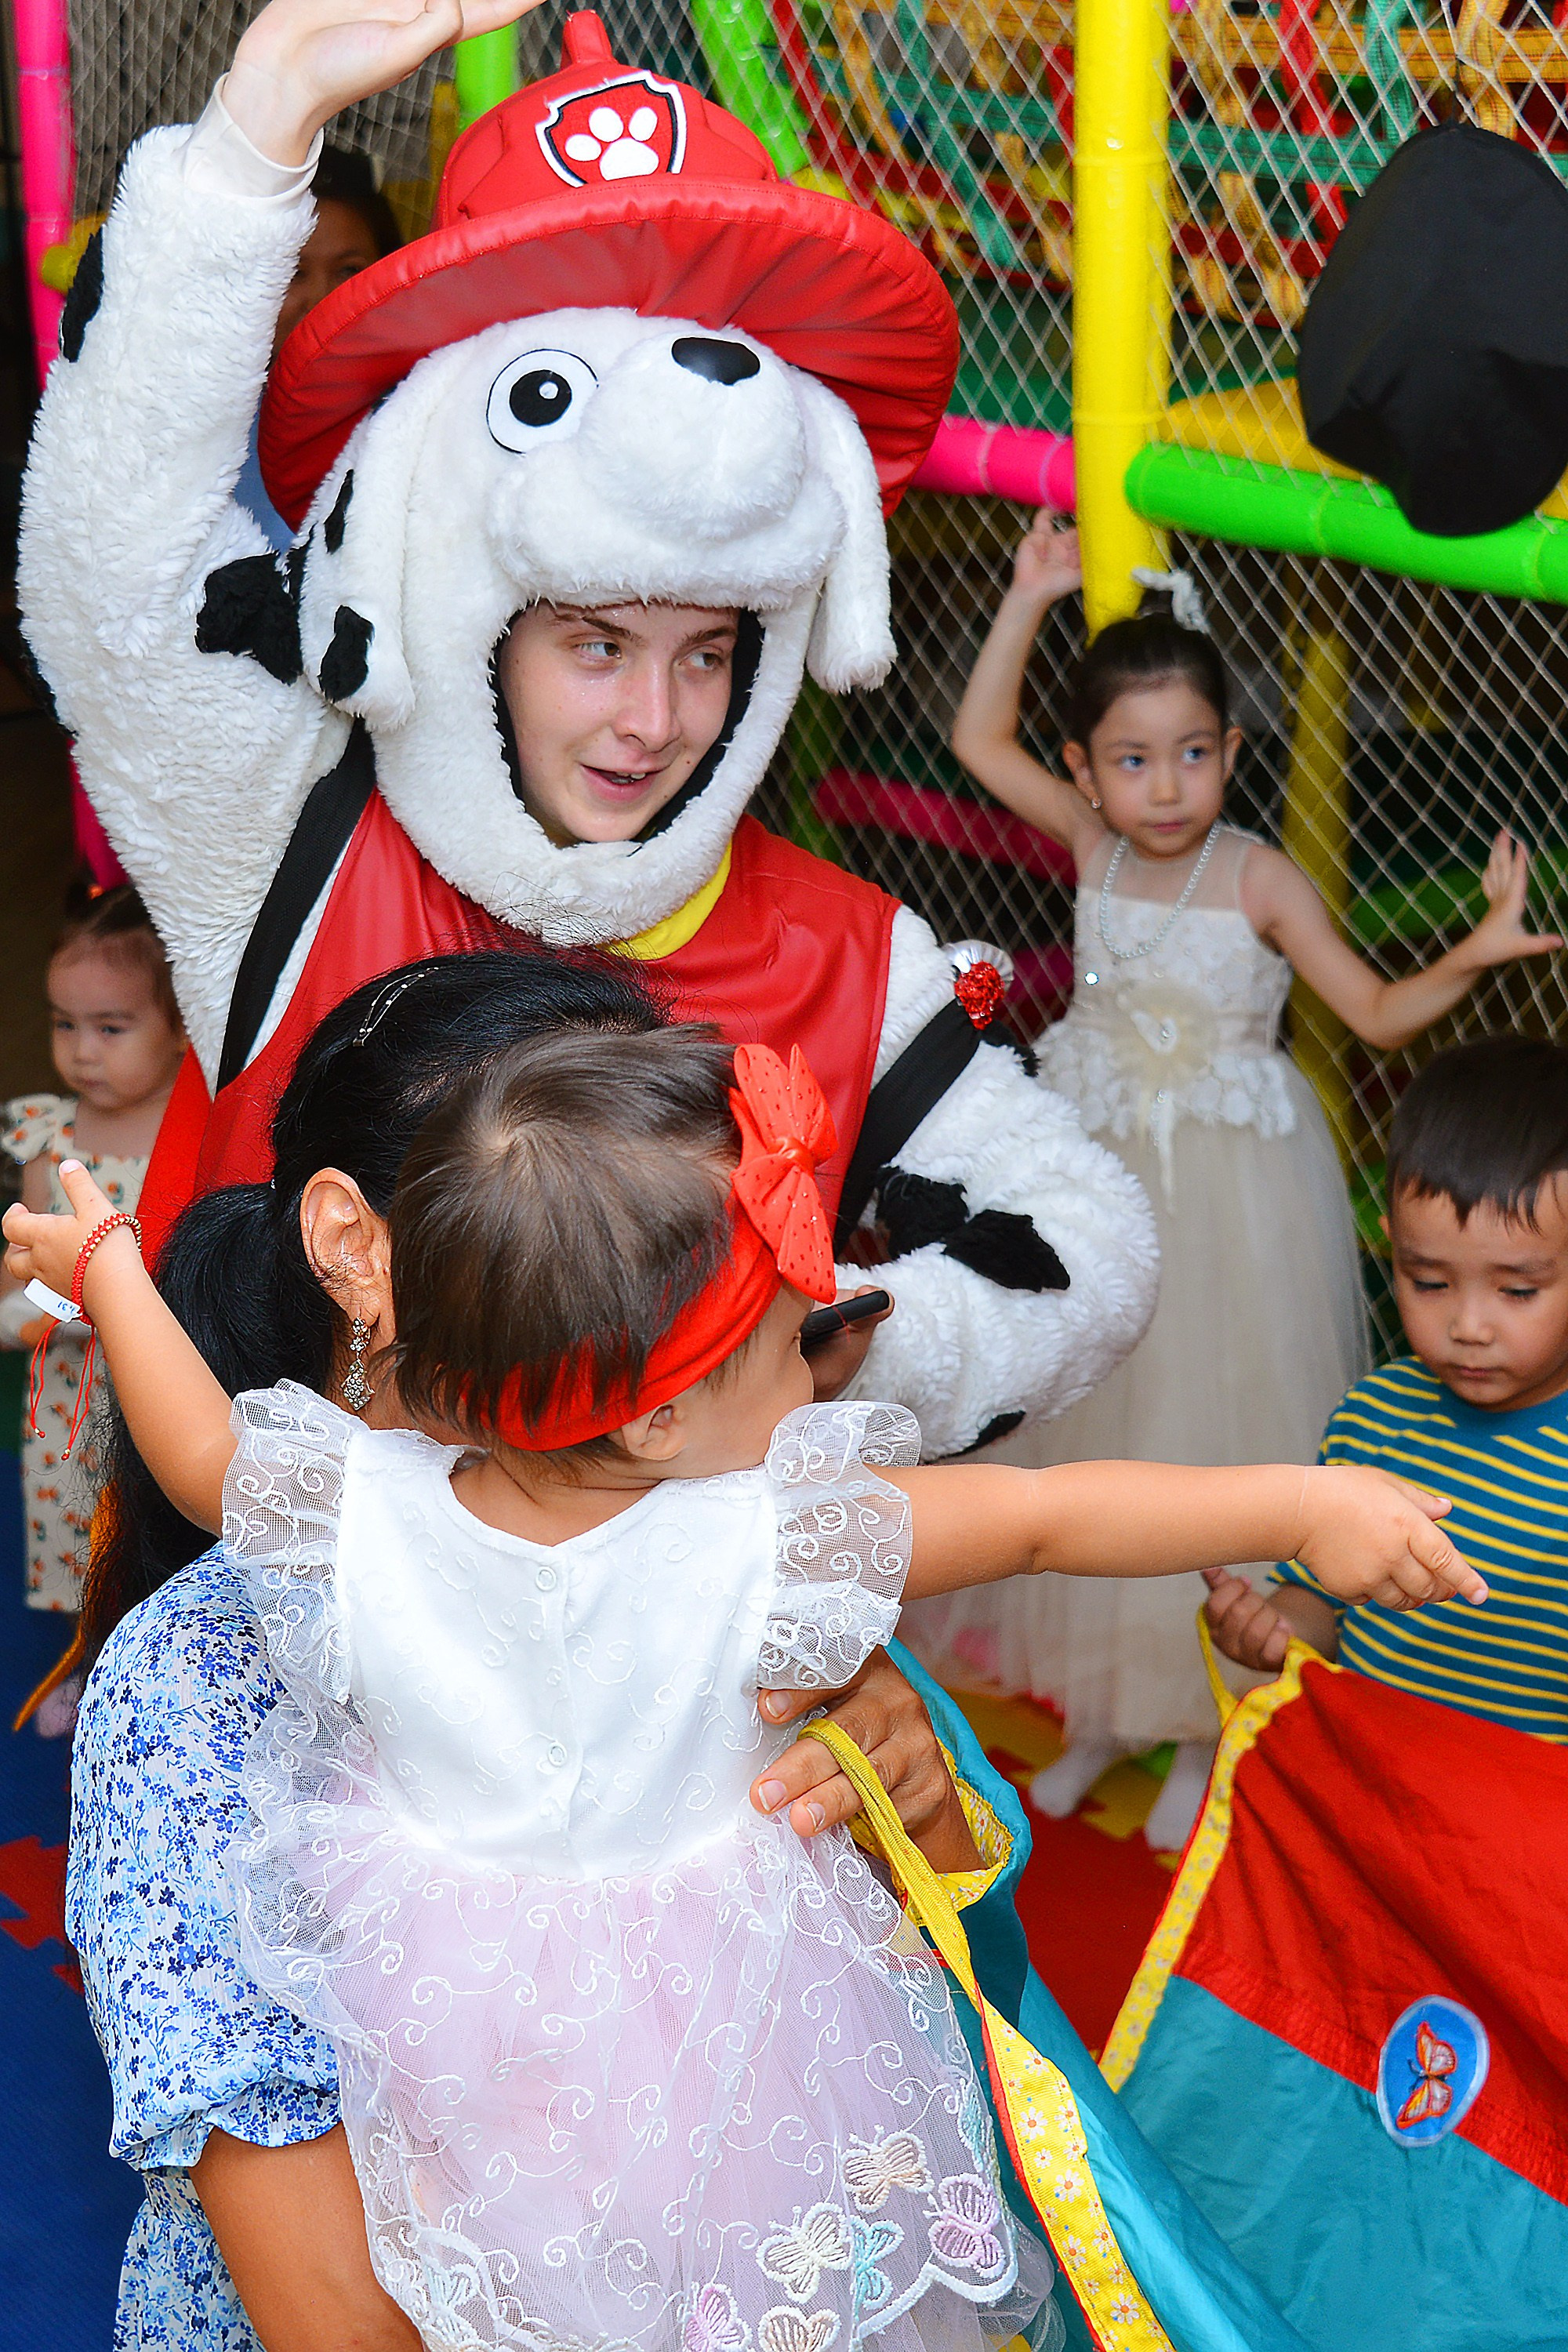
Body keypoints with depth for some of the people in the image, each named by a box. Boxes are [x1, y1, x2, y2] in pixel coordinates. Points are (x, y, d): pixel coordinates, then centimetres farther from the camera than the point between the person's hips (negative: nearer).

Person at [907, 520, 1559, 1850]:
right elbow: (979, 738, 4)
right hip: (1098, 1177, 4)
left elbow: (1378, 1013, -11)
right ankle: (1105, 1703, 30)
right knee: (1093, 1422, 13)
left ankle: (1210, 1727, 19)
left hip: (1231, 1192, -4)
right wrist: (1033, 597, -2)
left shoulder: (1261, 881, -15)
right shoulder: (1093, 843, -4)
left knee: (1215, 1433, 4)